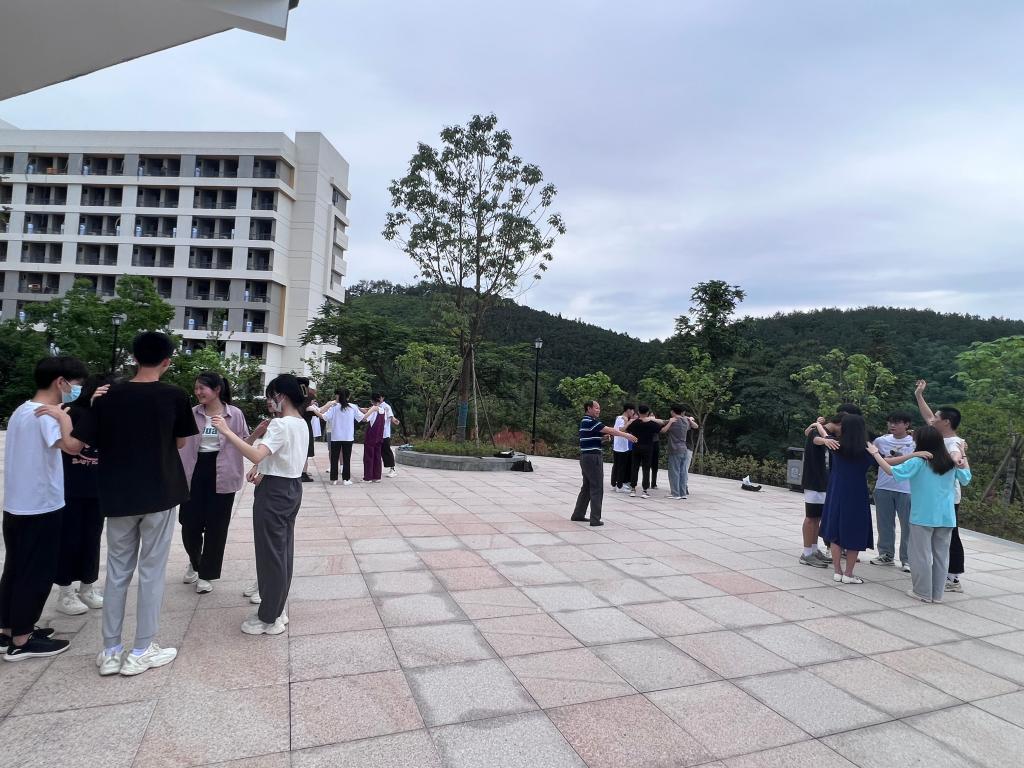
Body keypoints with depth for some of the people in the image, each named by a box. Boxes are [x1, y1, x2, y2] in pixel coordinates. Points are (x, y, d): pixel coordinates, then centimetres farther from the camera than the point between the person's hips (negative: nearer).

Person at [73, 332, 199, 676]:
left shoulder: (110, 396, -2)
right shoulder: (174, 396, -9)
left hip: (118, 496, 3)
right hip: (160, 495, -3)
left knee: (117, 571, 14)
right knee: (151, 572, 7)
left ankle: (110, 651, 20)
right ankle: (141, 651, 13)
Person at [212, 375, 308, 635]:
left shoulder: (280, 424, -20)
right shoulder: (302, 424, 9)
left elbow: (256, 455, -33)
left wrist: (227, 431, -30)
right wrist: (264, 470, 8)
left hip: (274, 491, -9)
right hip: (292, 487, 9)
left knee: (270, 552, 1)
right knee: (283, 550, 16)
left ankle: (268, 619, 13)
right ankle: (277, 610, 27)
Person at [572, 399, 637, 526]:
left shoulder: (587, 421, 17)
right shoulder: (589, 421, -15)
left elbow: (598, 435, 16)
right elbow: (608, 430, -19)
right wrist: (626, 435, -17)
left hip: (587, 457, 10)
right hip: (592, 457, -10)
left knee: (587, 487, 16)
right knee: (597, 488, -5)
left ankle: (578, 514, 21)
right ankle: (595, 519, -3)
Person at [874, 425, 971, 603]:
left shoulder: (918, 462, -12)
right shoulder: (951, 463, 2)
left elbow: (892, 471, -17)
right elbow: (966, 480, 19)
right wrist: (964, 457, 26)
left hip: (923, 516, -5)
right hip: (946, 517, 5)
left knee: (921, 554, 6)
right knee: (941, 555, 12)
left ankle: (923, 592, 13)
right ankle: (937, 594, 19)